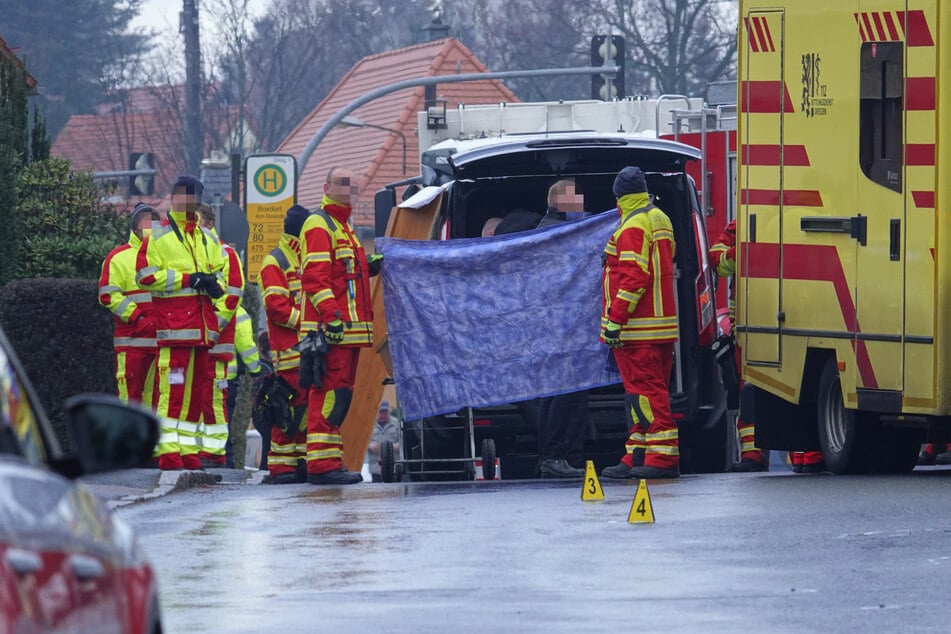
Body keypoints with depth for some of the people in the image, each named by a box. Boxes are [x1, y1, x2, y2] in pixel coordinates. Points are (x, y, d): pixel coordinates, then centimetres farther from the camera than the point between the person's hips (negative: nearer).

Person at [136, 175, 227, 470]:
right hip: (174, 322, -6)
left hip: (203, 324, 6)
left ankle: (189, 449, 11)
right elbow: (146, 276, -7)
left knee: (197, 389, 7)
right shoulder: (159, 236, 1)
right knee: (172, 388, -12)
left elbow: (221, 272, 26)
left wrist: (214, 283, 1)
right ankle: (168, 450, -12)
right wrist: (187, 279, -13)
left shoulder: (208, 239, 21)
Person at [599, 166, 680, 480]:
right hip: (663, 324, 10)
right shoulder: (661, 221, 17)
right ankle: (637, 459, 17)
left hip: (637, 330, -10)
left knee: (644, 389, -9)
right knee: (650, 390, 12)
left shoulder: (632, 228, -14)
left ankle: (663, 457, -12)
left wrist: (615, 320, -19)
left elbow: (634, 278, -21)